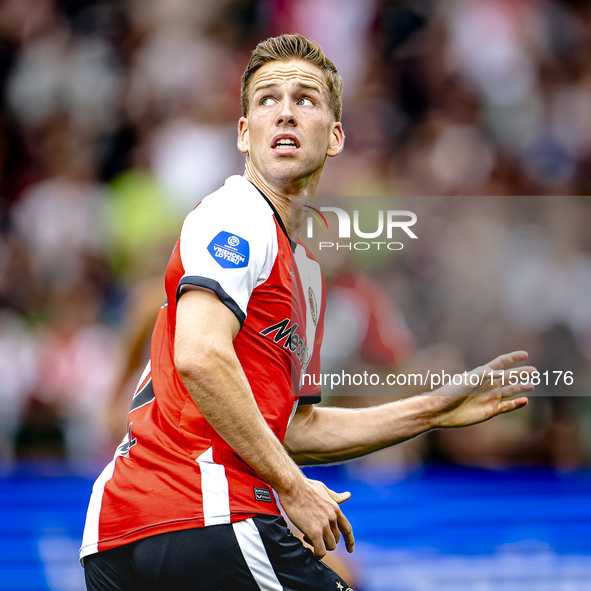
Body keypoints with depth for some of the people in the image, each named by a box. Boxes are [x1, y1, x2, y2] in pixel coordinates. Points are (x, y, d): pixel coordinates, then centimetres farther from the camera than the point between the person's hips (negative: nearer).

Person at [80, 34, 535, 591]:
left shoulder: (305, 267, 25)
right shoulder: (236, 213, -5)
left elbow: (292, 428, 28)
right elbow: (199, 357, -21)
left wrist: (434, 410, 25)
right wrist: (293, 486, -16)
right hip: (208, 518, -9)